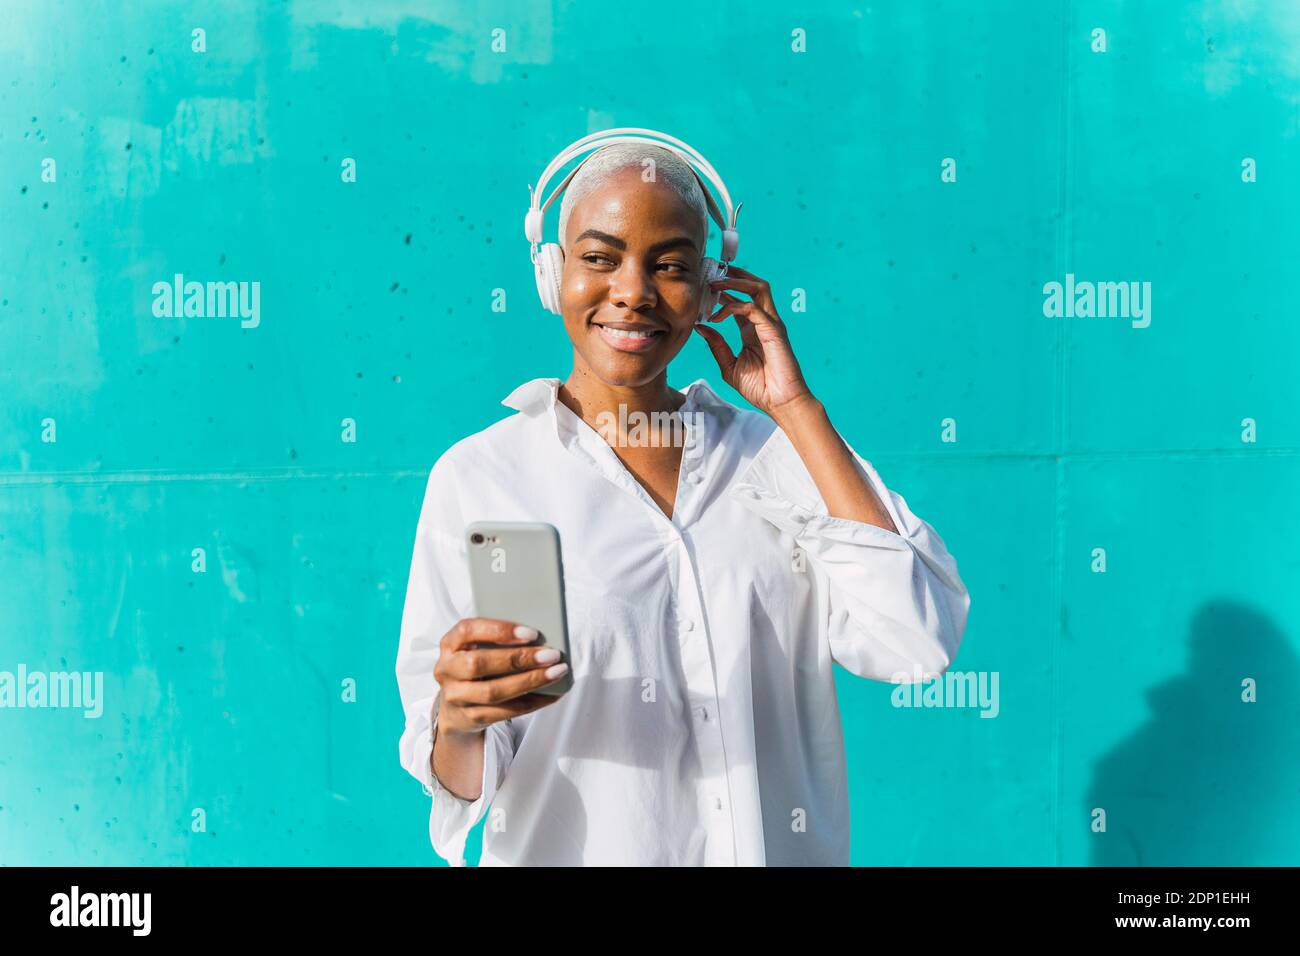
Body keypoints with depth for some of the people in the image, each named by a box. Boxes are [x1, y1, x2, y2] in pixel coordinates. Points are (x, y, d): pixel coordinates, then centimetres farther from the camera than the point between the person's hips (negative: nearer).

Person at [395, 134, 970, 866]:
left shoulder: (780, 451, -3)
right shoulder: (479, 477, -9)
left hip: (783, 848, 2)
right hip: (571, 848, -2)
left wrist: (796, 407, -13)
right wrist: (459, 724, -30)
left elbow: (919, 646, -16)